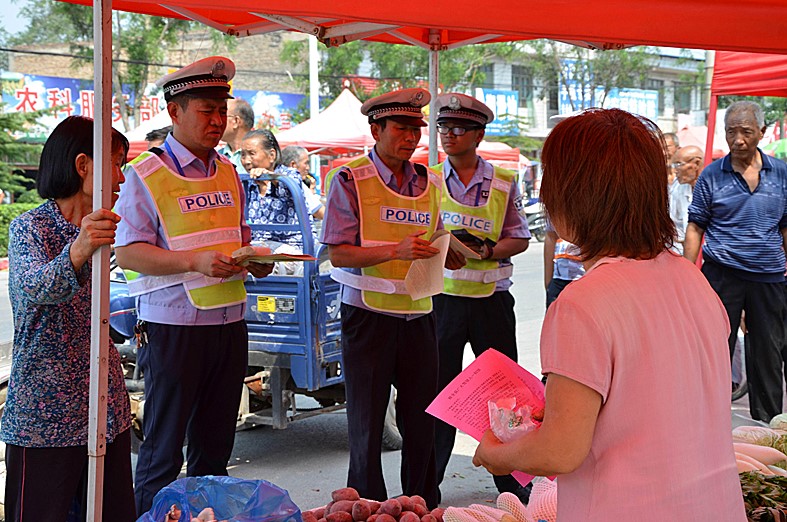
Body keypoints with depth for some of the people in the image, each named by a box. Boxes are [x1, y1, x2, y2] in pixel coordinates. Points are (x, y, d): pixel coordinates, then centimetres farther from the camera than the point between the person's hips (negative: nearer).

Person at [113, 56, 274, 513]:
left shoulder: (228, 174, 13)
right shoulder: (146, 175, -6)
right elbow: (128, 252, -12)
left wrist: (256, 260, 1)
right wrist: (196, 261, -24)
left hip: (229, 323, 6)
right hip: (173, 326, -6)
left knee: (216, 445, 13)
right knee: (163, 450, 1)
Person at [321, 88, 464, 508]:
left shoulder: (428, 183, 11)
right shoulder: (350, 180, -5)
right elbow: (338, 254, -11)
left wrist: (449, 255, -2)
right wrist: (395, 251, -23)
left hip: (418, 315, 4)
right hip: (369, 316, -4)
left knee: (421, 422, 8)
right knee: (366, 425, 5)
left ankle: (424, 508, 22)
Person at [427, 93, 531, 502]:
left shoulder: (503, 183, 4)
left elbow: (519, 238, 4)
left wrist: (488, 250, -14)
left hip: (492, 298, 0)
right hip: (442, 296, 0)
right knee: (438, 390, 6)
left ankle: (512, 482, 19)